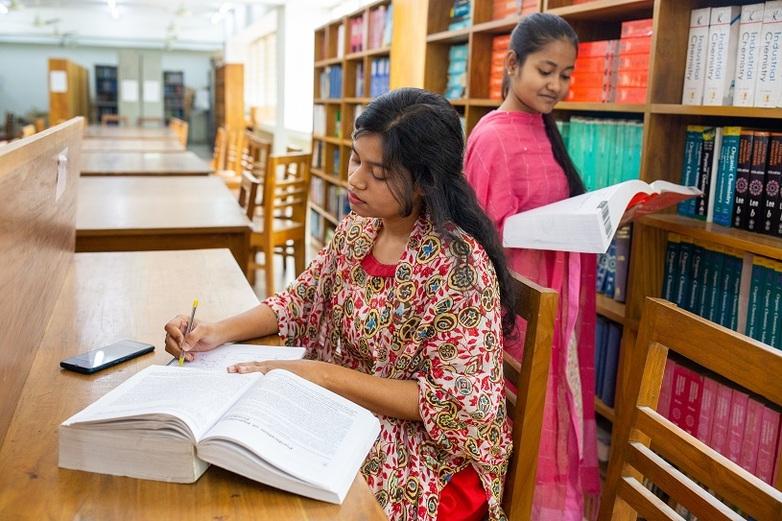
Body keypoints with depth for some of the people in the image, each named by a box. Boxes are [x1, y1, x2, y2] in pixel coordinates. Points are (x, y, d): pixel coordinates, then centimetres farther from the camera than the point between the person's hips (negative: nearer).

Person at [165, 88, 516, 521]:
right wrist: (219, 332, -8)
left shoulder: (460, 265, -22)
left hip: (431, 453, -6)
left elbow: (454, 403, -22)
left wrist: (322, 373, -25)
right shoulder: (356, 229, -1)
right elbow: (301, 302, 10)